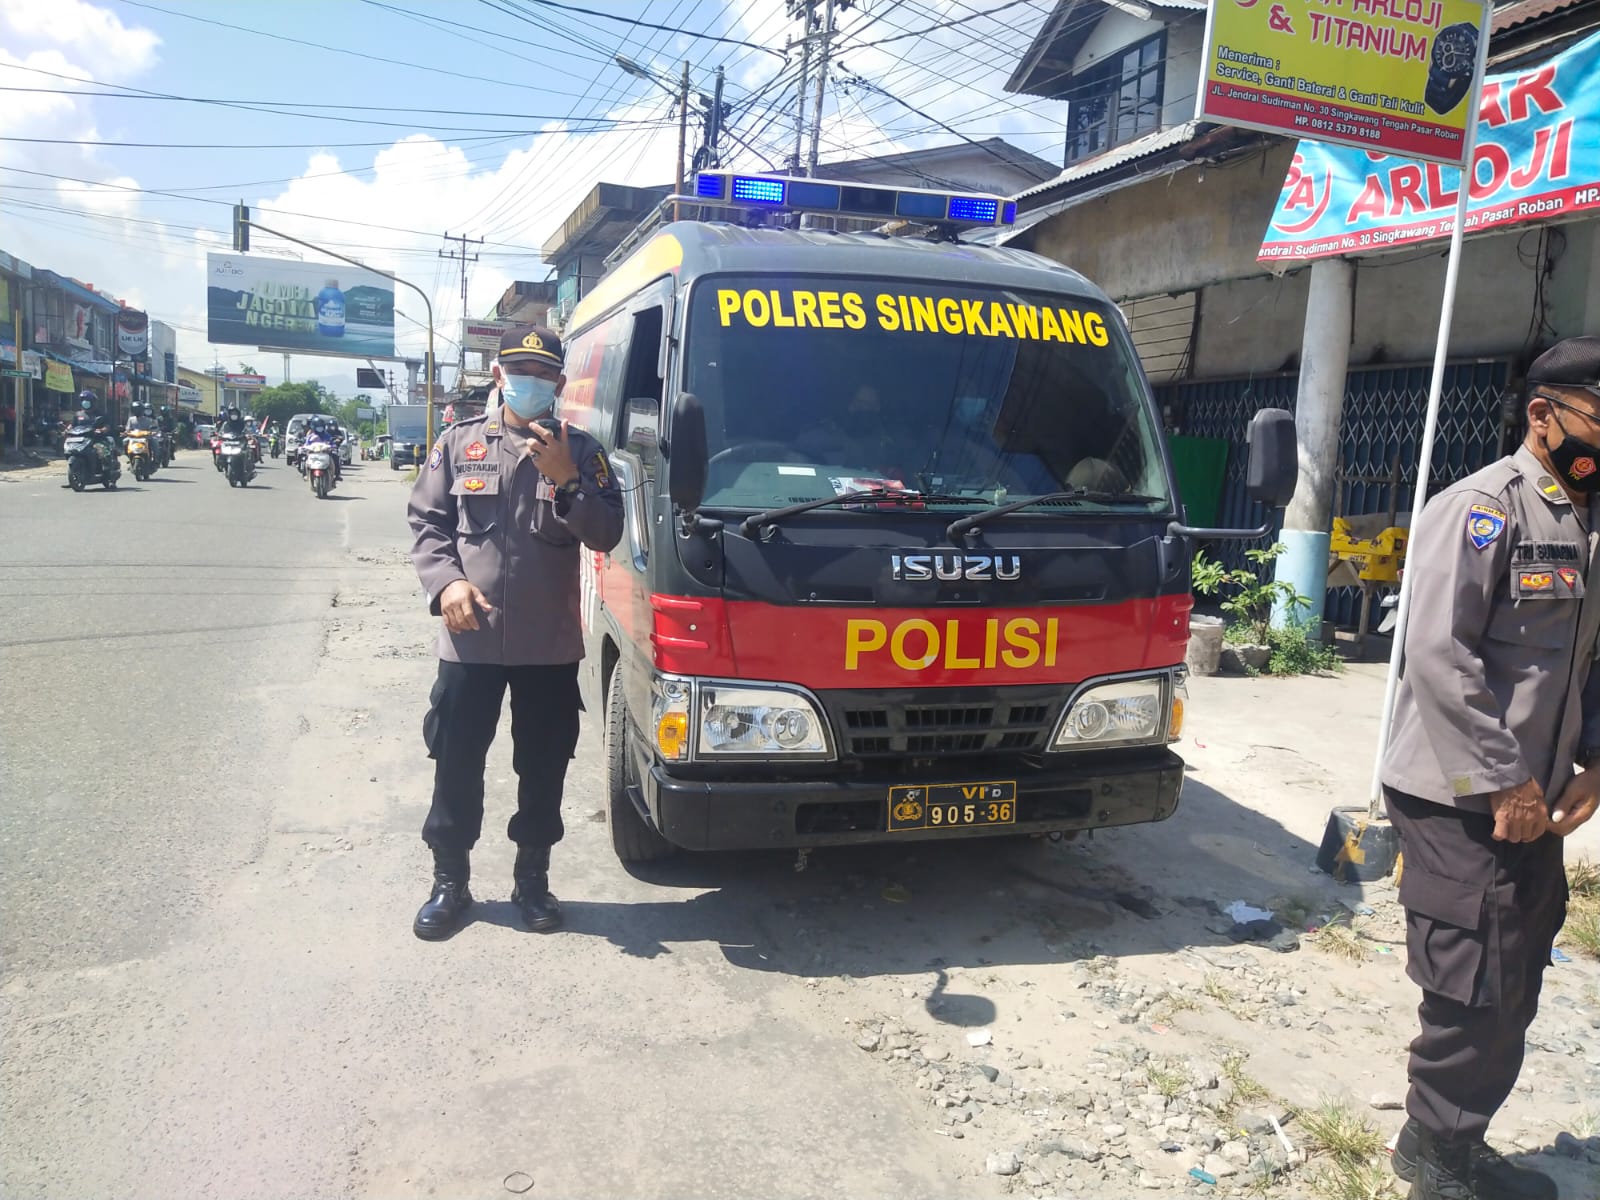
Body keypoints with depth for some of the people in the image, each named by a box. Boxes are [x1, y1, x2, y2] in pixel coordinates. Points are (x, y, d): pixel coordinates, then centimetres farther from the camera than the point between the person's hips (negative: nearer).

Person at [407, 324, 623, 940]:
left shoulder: (580, 450, 4)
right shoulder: (459, 443, 4)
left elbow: (606, 535, -5)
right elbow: (427, 525, 4)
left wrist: (565, 479, -18)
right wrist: (446, 582, -13)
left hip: (551, 643, 0)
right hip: (470, 639, 0)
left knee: (544, 768, 10)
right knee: (456, 762, 8)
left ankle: (532, 878, 27)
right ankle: (449, 881, 24)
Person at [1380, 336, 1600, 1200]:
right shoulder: (1482, 509, -14)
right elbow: (1439, 655, -21)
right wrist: (1505, 781, -18)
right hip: (1461, 799, -8)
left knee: (1512, 990, 15)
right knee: (1477, 992, 0)